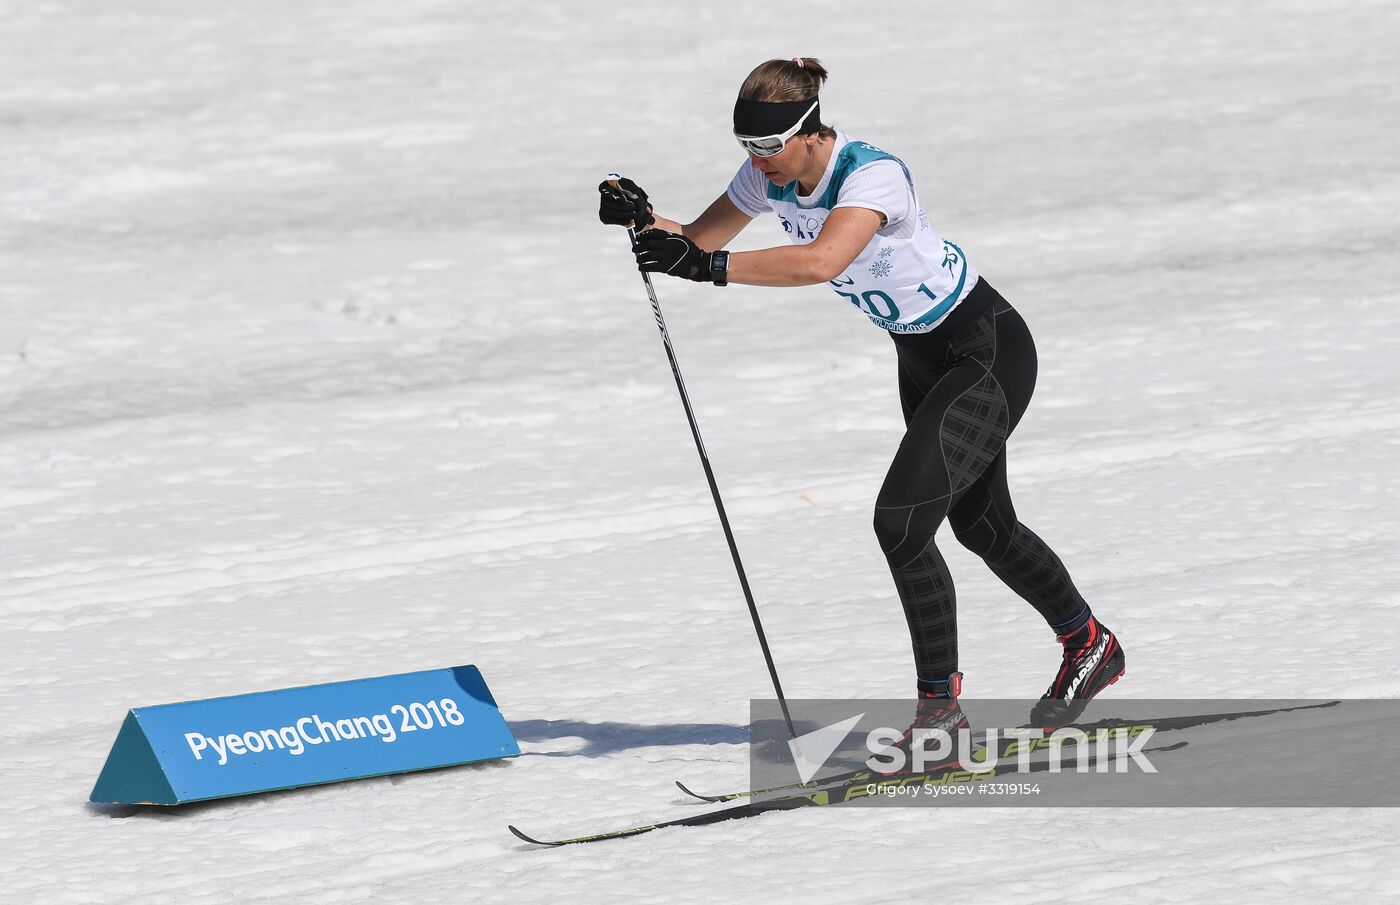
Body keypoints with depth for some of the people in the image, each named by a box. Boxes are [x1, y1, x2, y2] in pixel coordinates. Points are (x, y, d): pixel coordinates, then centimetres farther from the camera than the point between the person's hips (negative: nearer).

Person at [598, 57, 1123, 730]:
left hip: (989, 352, -9)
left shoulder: (873, 174, -33)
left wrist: (710, 267, -53)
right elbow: (700, 241, -3)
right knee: (981, 526, 21)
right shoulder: (771, 176, -9)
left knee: (901, 518, -22)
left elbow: (821, 260, -49)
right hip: (921, 358, 9)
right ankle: (1090, 647, 43)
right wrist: (645, 220, -24)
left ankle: (940, 705, -13)